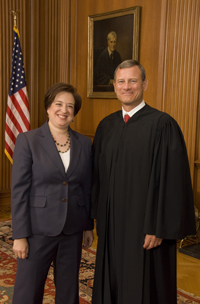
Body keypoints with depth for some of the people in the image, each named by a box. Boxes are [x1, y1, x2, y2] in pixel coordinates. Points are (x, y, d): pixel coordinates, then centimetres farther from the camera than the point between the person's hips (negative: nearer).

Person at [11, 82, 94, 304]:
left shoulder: (84, 143, 4)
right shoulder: (27, 140, -7)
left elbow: (87, 188, 9)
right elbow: (18, 191, -9)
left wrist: (88, 226, 11)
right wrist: (20, 235, -11)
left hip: (72, 230, 4)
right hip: (38, 229, -3)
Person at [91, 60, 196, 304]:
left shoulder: (162, 124, -12)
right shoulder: (106, 126, 7)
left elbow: (171, 180, -15)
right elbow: (97, 175, 11)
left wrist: (157, 228, -16)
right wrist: (97, 215, 9)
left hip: (144, 226, -5)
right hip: (111, 224, 6)